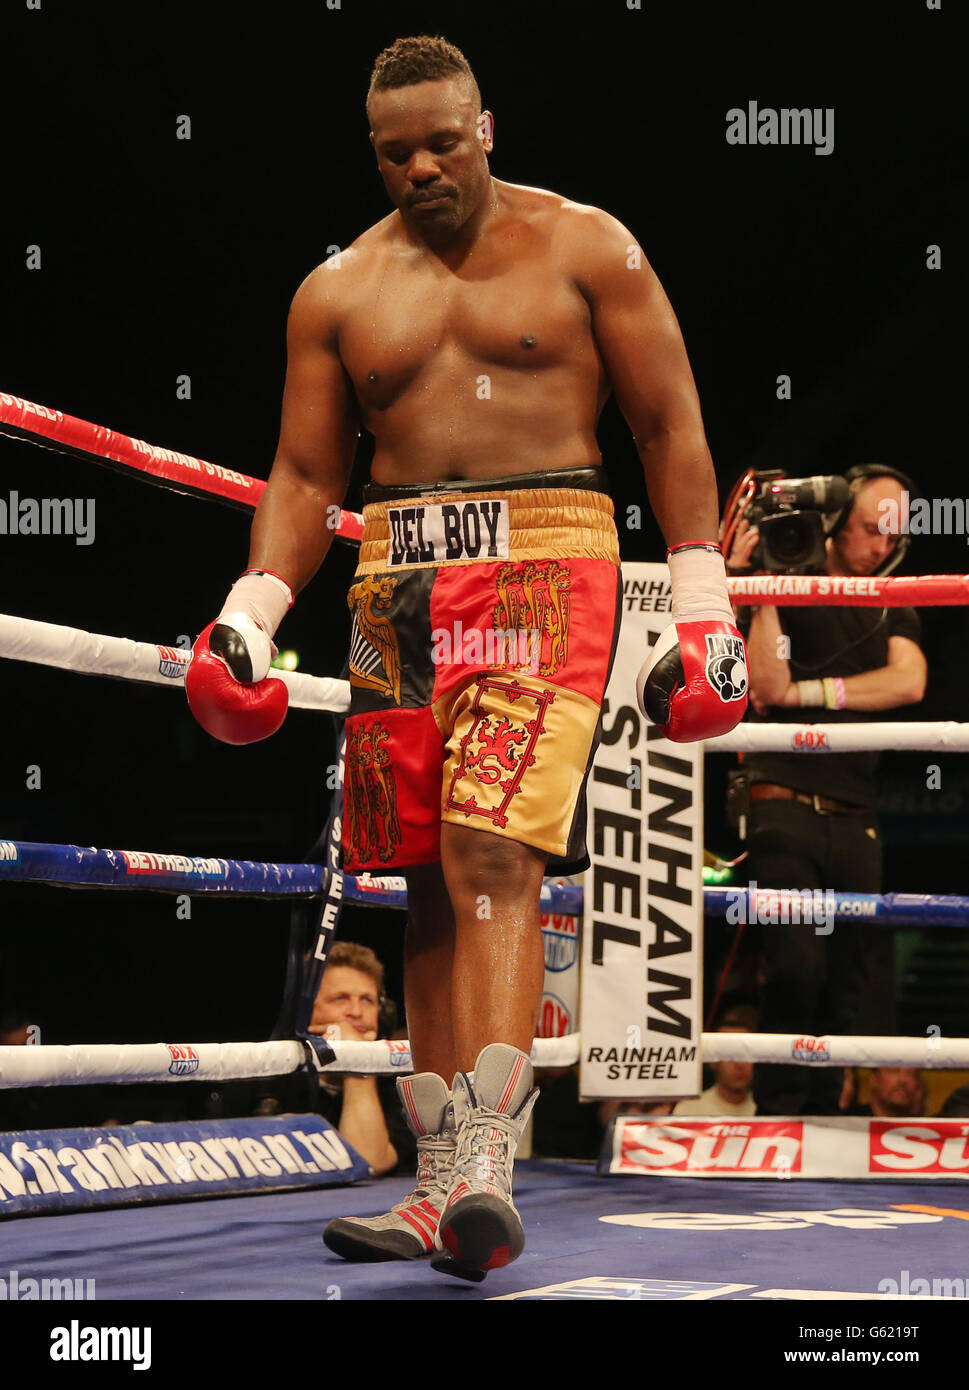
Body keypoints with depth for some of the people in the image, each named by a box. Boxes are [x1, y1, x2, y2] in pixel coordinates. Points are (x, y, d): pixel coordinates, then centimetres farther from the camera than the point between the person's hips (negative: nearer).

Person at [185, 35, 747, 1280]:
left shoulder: (584, 248, 6)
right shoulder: (338, 291, 14)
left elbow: (669, 424, 5)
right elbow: (305, 473, 15)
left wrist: (702, 604, -1)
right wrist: (249, 616, 1)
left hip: (544, 562, -4)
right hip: (397, 577, 4)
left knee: (493, 856, -20)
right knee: (428, 880, 3)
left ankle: (486, 1165, -26)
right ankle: (441, 1188, 8)